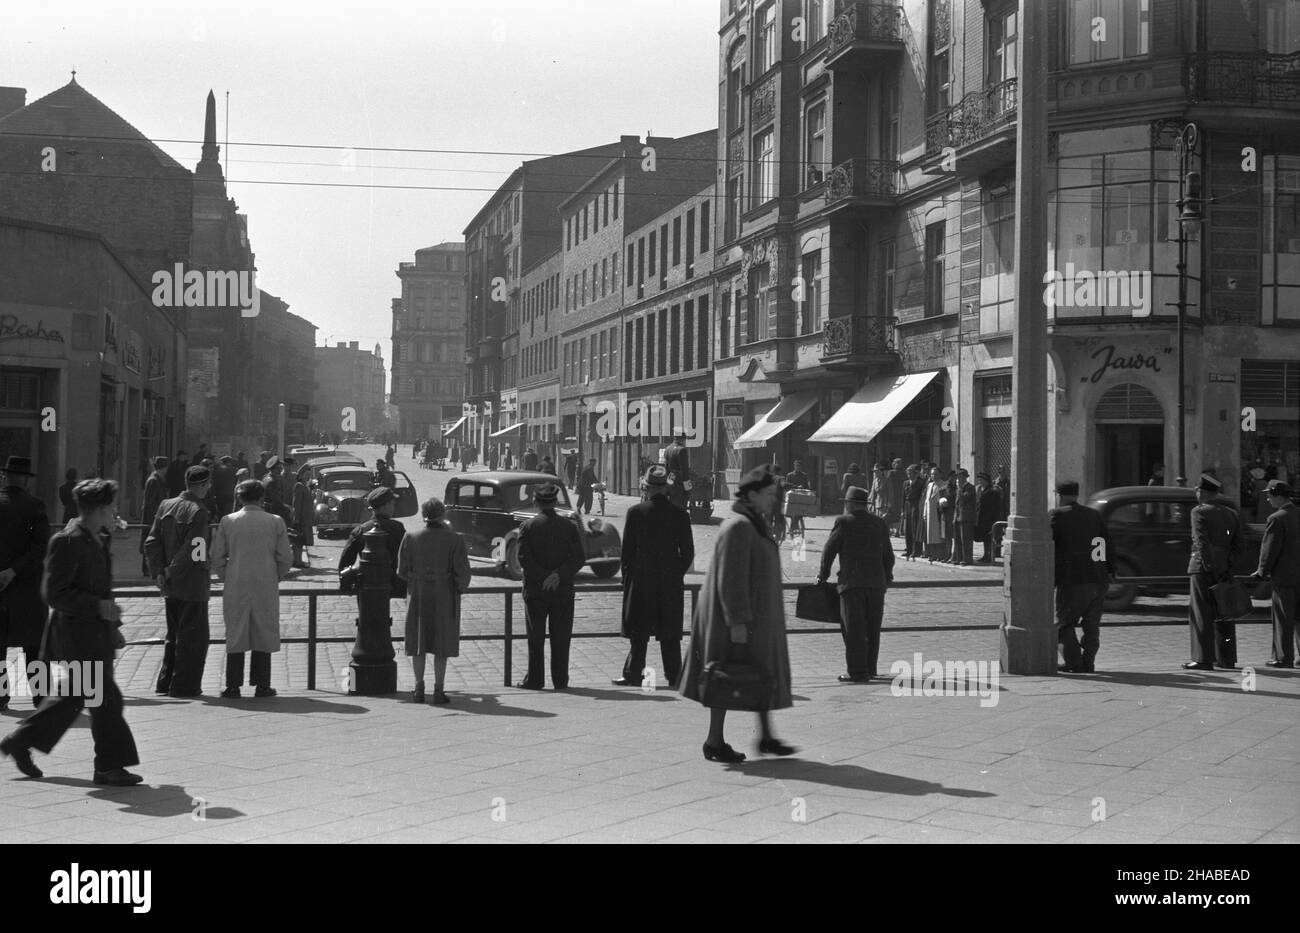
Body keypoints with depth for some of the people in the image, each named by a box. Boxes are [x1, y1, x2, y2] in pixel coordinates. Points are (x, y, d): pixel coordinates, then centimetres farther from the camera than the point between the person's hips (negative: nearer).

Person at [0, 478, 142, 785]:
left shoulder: (100, 540, 13)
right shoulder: (67, 541, -17)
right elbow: (54, 592, -19)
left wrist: (112, 624, 20)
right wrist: (97, 606, -23)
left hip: (96, 632, 10)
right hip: (77, 631, -10)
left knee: (73, 696, 16)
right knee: (105, 699, -7)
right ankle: (109, 766, 2)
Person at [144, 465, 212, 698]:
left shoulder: (166, 506, 7)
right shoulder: (199, 513, -16)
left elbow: (151, 543, 6)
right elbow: (194, 552, -22)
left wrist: (158, 572, 4)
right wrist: (170, 571, -11)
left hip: (170, 585, 7)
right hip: (193, 584, -7)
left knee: (174, 634, 18)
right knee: (194, 635, 3)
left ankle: (165, 683, 21)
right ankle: (184, 685, 4)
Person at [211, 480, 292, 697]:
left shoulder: (228, 522, 0)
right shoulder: (275, 522, -1)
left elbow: (216, 557, 1)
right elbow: (285, 558, -1)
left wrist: (227, 578, 14)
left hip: (236, 588, 1)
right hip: (266, 589, -1)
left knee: (235, 636, 6)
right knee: (264, 635, 7)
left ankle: (232, 687, 4)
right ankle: (262, 685, 6)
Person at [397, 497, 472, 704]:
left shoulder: (410, 537, -4)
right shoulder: (454, 540, -9)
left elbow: (402, 571, -1)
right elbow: (462, 572, -10)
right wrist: (461, 588, 9)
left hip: (417, 595, 2)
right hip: (444, 595, -2)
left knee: (418, 641, 11)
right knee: (442, 643, 6)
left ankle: (419, 689, 12)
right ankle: (439, 690, 5)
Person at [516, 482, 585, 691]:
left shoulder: (528, 526, -2)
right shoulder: (569, 526, 2)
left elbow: (524, 558, -11)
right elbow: (579, 558, -7)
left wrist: (543, 578, -11)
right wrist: (558, 575, -13)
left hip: (535, 590, -1)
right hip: (563, 590, 1)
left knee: (536, 638, 5)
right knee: (561, 638, 6)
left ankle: (534, 679, 7)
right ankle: (560, 680, 7)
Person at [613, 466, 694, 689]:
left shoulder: (636, 512, -8)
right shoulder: (680, 515, -3)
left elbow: (627, 548, -4)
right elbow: (688, 553, 1)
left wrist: (627, 575, 7)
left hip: (640, 579, -2)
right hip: (671, 583, 2)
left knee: (638, 631, 6)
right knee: (670, 633, 9)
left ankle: (633, 674, 7)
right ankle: (674, 675, 12)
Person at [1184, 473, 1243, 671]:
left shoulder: (1199, 512, -8)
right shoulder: (1231, 514, 14)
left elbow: (1202, 543, -17)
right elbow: (1237, 546, 10)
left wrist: (1210, 568, -17)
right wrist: (1227, 565, 5)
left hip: (1203, 567, -7)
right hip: (1224, 569, 7)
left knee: (1202, 615, -4)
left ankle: (1203, 659, -5)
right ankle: (1226, 658, 15)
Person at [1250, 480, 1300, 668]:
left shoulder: (1277, 519, -14)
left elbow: (1270, 549, -13)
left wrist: (1263, 571, 0)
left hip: (1284, 576, -7)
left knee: (1283, 618, 0)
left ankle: (1284, 657, 4)